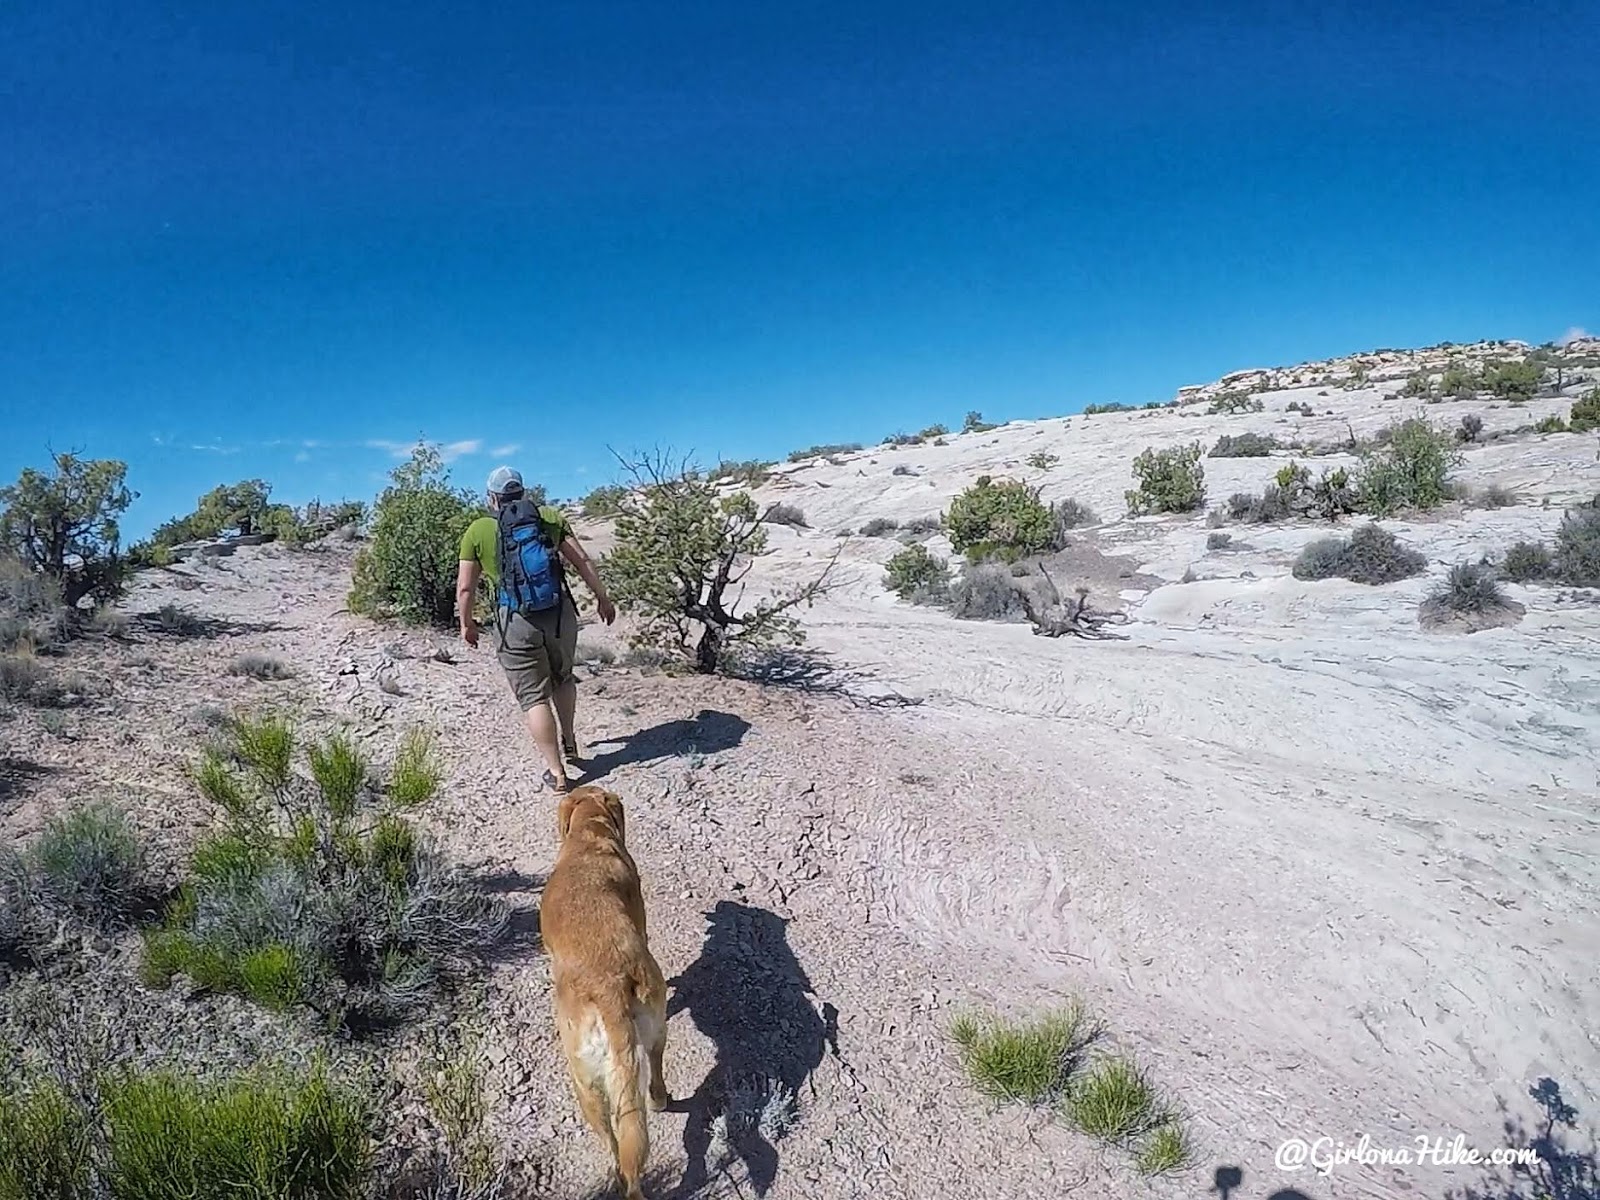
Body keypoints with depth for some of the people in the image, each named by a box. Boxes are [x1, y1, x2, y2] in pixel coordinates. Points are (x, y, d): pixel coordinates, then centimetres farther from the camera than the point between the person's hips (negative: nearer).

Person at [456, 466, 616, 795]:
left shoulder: (478, 530, 1)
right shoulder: (550, 516, 5)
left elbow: (465, 588, 1)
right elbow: (582, 562, 5)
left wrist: (466, 623, 16)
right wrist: (602, 597, 16)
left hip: (516, 621, -2)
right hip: (559, 612, 2)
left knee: (534, 697, 7)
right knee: (563, 676, 28)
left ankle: (556, 773, 9)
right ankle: (570, 743, 32)